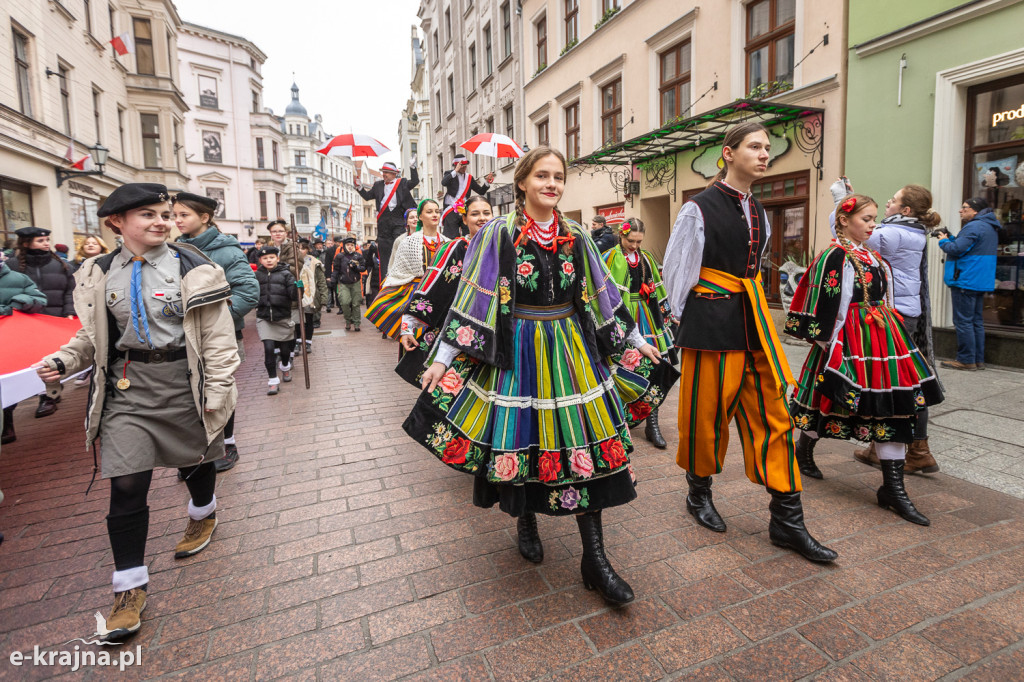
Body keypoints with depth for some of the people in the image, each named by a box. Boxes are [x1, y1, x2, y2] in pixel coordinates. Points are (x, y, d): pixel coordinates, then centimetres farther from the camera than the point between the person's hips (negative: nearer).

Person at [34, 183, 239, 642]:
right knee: (126, 486, 0)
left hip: (183, 383, -2)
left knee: (195, 458, 18)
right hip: (127, 386, 3)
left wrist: (218, 393, -11)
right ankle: (130, 587, 16)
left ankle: (203, 516, 52)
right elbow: (94, 334, 15)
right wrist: (64, 360, -4)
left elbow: (217, 335, -9)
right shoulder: (101, 274, 4)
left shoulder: (191, 268, -9)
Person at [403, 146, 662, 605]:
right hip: (516, 352, -3)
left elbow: (602, 294, 14)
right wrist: (443, 358, -9)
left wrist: (634, 338, 17)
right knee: (518, 436, 7)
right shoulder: (499, 233, -4)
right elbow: (471, 298, -6)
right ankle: (525, 522, 37)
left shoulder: (576, 237, 6)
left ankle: (594, 559, 12)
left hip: (571, 351, 3)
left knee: (584, 442, 1)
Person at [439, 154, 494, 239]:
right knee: (451, 237, -8)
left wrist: (487, 182, -4)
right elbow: (443, 183, -17)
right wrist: (456, 171, -18)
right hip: (451, 210, -4)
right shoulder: (449, 174, 6)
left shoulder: (469, 178, 15)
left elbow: (481, 191, 14)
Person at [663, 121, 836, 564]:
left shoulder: (757, 212, 15)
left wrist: (748, 306, 18)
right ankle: (699, 493, 30)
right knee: (706, 414, 5)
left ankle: (786, 521, 15)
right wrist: (689, 318, -2)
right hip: (712, 323, -7)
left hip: (754, 323, 7)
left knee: (773, 415, 5)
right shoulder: (700, 209, -7)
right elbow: (677, 269, -5)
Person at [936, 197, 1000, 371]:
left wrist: (943, 241, -2)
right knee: (976, 321, 13)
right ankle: (978, 360, 17)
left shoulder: (974, 227, -15)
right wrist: (950, 238, 9)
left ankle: (966, 360, -2)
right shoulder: (990, 227, 18)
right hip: (981, 283, 10)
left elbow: (957, 249, -21)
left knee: (963, 321, -5)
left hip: (966, 282, -10)